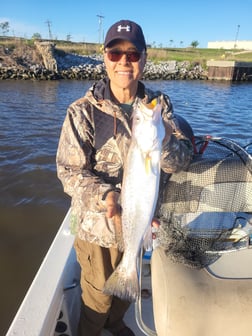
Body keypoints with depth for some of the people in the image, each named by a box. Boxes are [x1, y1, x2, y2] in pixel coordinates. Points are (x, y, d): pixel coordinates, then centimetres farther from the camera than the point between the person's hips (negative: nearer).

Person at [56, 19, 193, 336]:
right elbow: (70, 171, -16)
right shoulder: (83, 111, -17)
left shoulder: (158, 104, -6)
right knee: (98, 294, 21)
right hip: (98, 224, -4)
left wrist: (160, 137, -33)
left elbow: (180, 161, -12)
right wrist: (105, 196, -33)